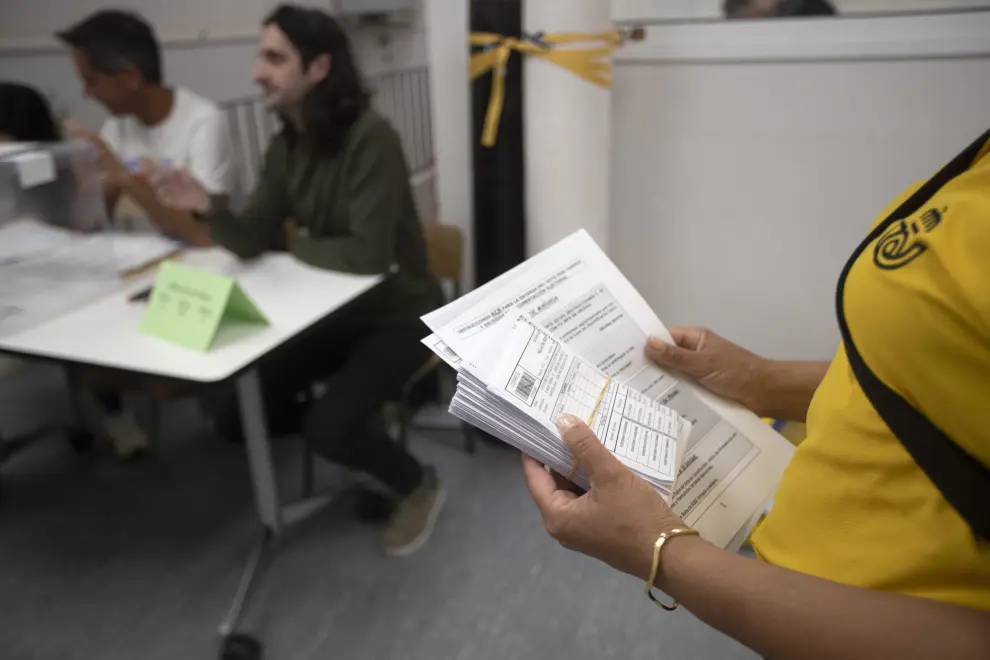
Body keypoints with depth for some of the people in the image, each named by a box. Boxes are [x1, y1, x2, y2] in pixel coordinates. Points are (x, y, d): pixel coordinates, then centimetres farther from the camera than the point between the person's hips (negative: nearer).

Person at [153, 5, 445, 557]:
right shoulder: (286, 147, 0)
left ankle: (419, 486, 8)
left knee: (327, 427, -21)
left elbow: (369, 253, -30)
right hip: (331, 308, 8)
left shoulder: (370, 138, -24)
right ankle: (363, 423, 23)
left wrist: (298, 245, -12)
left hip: (399, 314, -7)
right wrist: (207, 208, -23)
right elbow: (253, 243, -4)